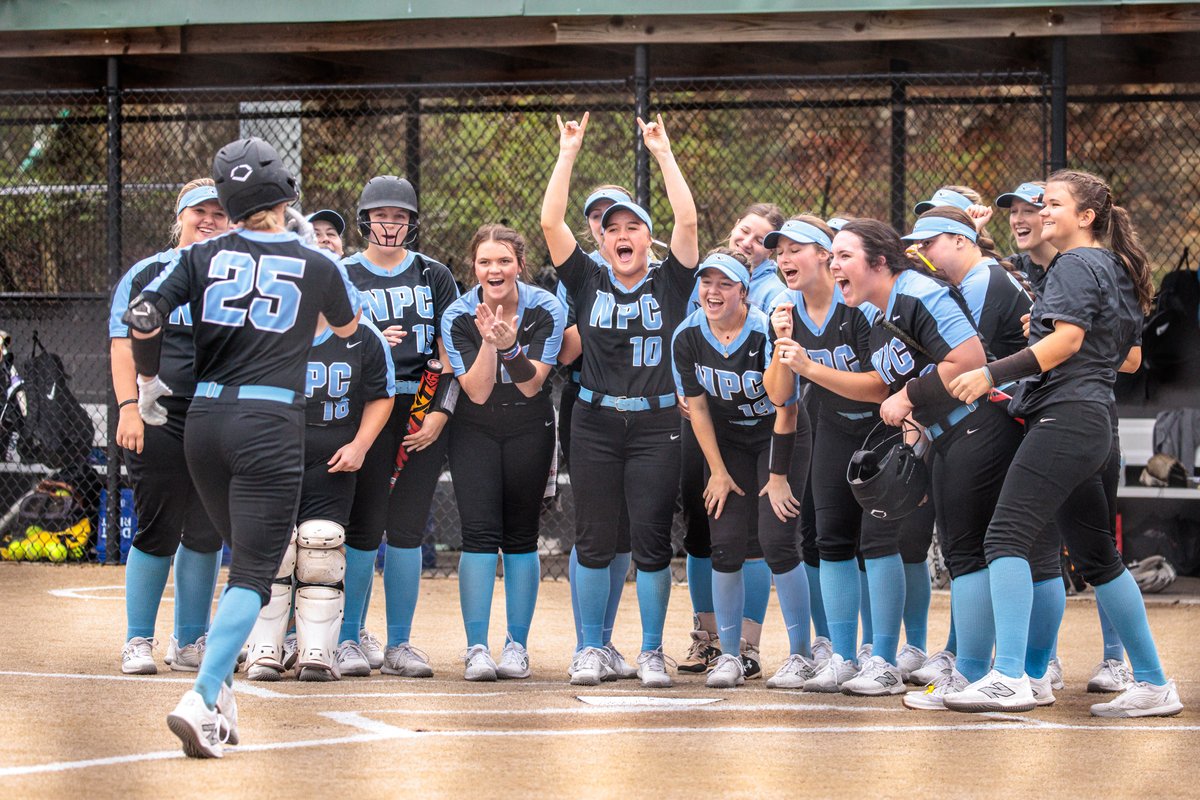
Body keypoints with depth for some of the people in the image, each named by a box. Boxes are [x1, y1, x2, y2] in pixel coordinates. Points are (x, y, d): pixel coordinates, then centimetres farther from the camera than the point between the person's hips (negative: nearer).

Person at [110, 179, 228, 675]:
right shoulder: (147, 274, 6)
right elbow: (124, 344, 0)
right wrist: (129, 406, -13)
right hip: (159, 420, -3)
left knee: (206, 534, 6)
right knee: (159, 531, -7)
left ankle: (190, 643, 16)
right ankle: (138, 642, 2)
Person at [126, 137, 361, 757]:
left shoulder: (205, 257, 4)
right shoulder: (316, 265, 2)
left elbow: (142, 316, -7)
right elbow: (347, 327, 21)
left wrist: (148, 380, 10)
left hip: (204, 421, 4)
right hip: (270, 422, -4)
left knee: (242, 558, 22)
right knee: (253, 572, -6)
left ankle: (221, 693, 16)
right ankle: (202, 699, -24)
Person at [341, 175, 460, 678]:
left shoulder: (435, 277, 11)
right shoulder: (343, 276, 7)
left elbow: (452, 354, 8)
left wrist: (440, 414, -4)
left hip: (422, 414, 2)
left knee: (406, 529, 2)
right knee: (365, 529, -6)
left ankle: (399, 644, 8)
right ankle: (350, 640, 4)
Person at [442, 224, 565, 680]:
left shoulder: (546, 310, -13)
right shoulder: (458, 317, -12)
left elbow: (531, 385, -17)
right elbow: (477, 392, -16)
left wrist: (510, 346, -36)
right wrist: (488, 342, -32)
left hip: (529, 432, 1)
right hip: (475, 432, -1)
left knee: (520, 536, 3)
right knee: (479, 532, -12)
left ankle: (517, 644, 10)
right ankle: (476, 647, -12)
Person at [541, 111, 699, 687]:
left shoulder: (669, 284, 5)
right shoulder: (589, 283, 7)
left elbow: (687, 221, -7)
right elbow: (551, 223, -1)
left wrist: (663, 153, -6)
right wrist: (568, 154, -3)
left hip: (655, 426, -1)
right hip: (596, 423, 1)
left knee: (652, 541, -2)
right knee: (593, 541, 4)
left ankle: (651, 653, 7)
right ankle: (592, 649, 12)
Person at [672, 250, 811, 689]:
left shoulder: (767, 334, -25)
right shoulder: (687, 337, -12)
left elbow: (786, 410, -17)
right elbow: (698, 407, -2)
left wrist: (779, 476, -14)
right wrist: (718, 471, -2)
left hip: (779, 437, -4)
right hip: (727, 441, 4)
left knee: (776, 541, -14)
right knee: (726, 545, -5)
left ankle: (801, 653, -3)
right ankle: (730, 656, 4)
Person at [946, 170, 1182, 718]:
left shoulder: (1075, 264, -4)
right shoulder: (1117, 270, 24)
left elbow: (1067, 340, -18)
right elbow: (1127, 357, 29)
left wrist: (993, 374, -22)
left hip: (1064, 415, -10)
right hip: (1095, 422, 10)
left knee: (1006, 534, -18)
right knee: (1096, 556, 14)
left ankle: (1010, 677, -31)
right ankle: (1153, 686, 15)